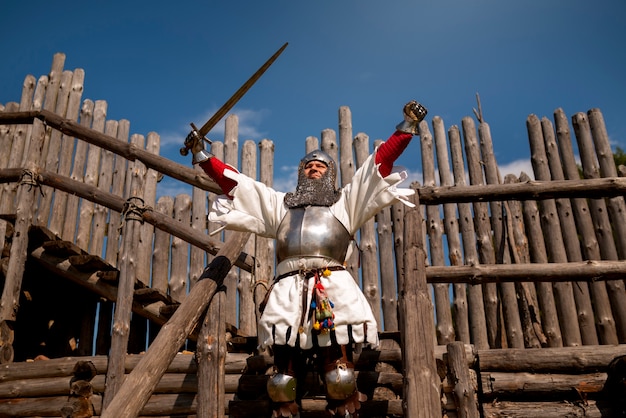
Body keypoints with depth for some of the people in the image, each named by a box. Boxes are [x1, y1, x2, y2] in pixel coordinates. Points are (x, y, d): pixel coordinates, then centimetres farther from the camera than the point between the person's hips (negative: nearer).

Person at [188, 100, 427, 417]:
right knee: (283, 380, -3)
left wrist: (406, 128, 15)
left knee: (340, 377, -12)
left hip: (334, 290, -2)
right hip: (287, 295, 2)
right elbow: (234, 182, 30)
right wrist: (203, 157, 28)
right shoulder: (279, 204, 31)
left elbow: (380, 163, 20)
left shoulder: (345, 201, 26)